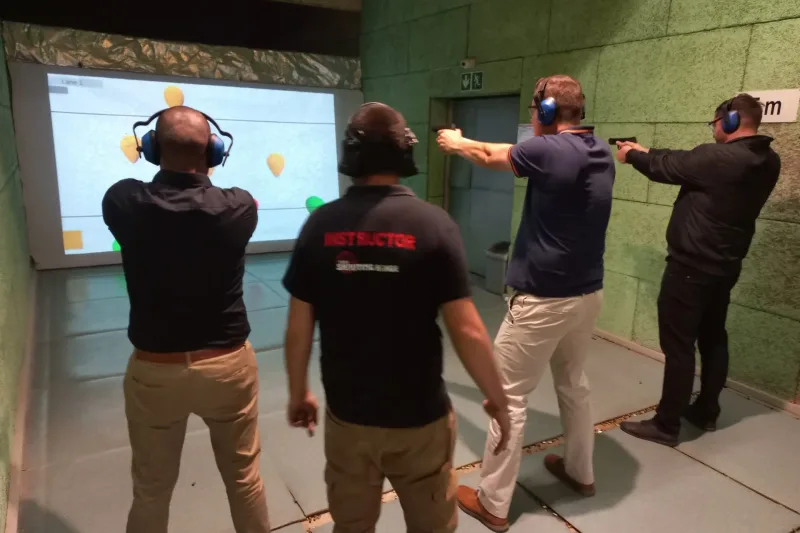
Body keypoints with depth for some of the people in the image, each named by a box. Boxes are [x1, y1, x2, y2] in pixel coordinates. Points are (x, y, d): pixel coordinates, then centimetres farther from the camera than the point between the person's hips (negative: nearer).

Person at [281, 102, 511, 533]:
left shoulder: (320, 225, -8)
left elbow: (298, 328, -3)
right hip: (420, 418, -2)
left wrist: (297, 394, 13)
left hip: (347, 416, 2)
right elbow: (466, 330, -15)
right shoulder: (433, 223, -15)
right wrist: (497, 399, 1)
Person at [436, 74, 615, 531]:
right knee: (574, 384, 25)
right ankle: (581, 471, 43)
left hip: (544, 299, -8)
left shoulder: (548, 150, -16)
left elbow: (489, 156, 3)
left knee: (509, 397, 3)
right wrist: (467, 143, 27)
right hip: (588, 294, 8)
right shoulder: (601, 152, 6)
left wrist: (457, 143, 23)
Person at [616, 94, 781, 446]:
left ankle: (666, 425, 5)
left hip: (691, 267, -9)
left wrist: (632, 155, 12)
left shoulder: (716, 158, -22)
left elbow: (666, 168, -7)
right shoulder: (767, 162, 5)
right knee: (713, 339, 18)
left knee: (678, 345, -3)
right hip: (724, 267, 9)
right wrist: (646, 152, 15)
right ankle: (706, 413, 31)